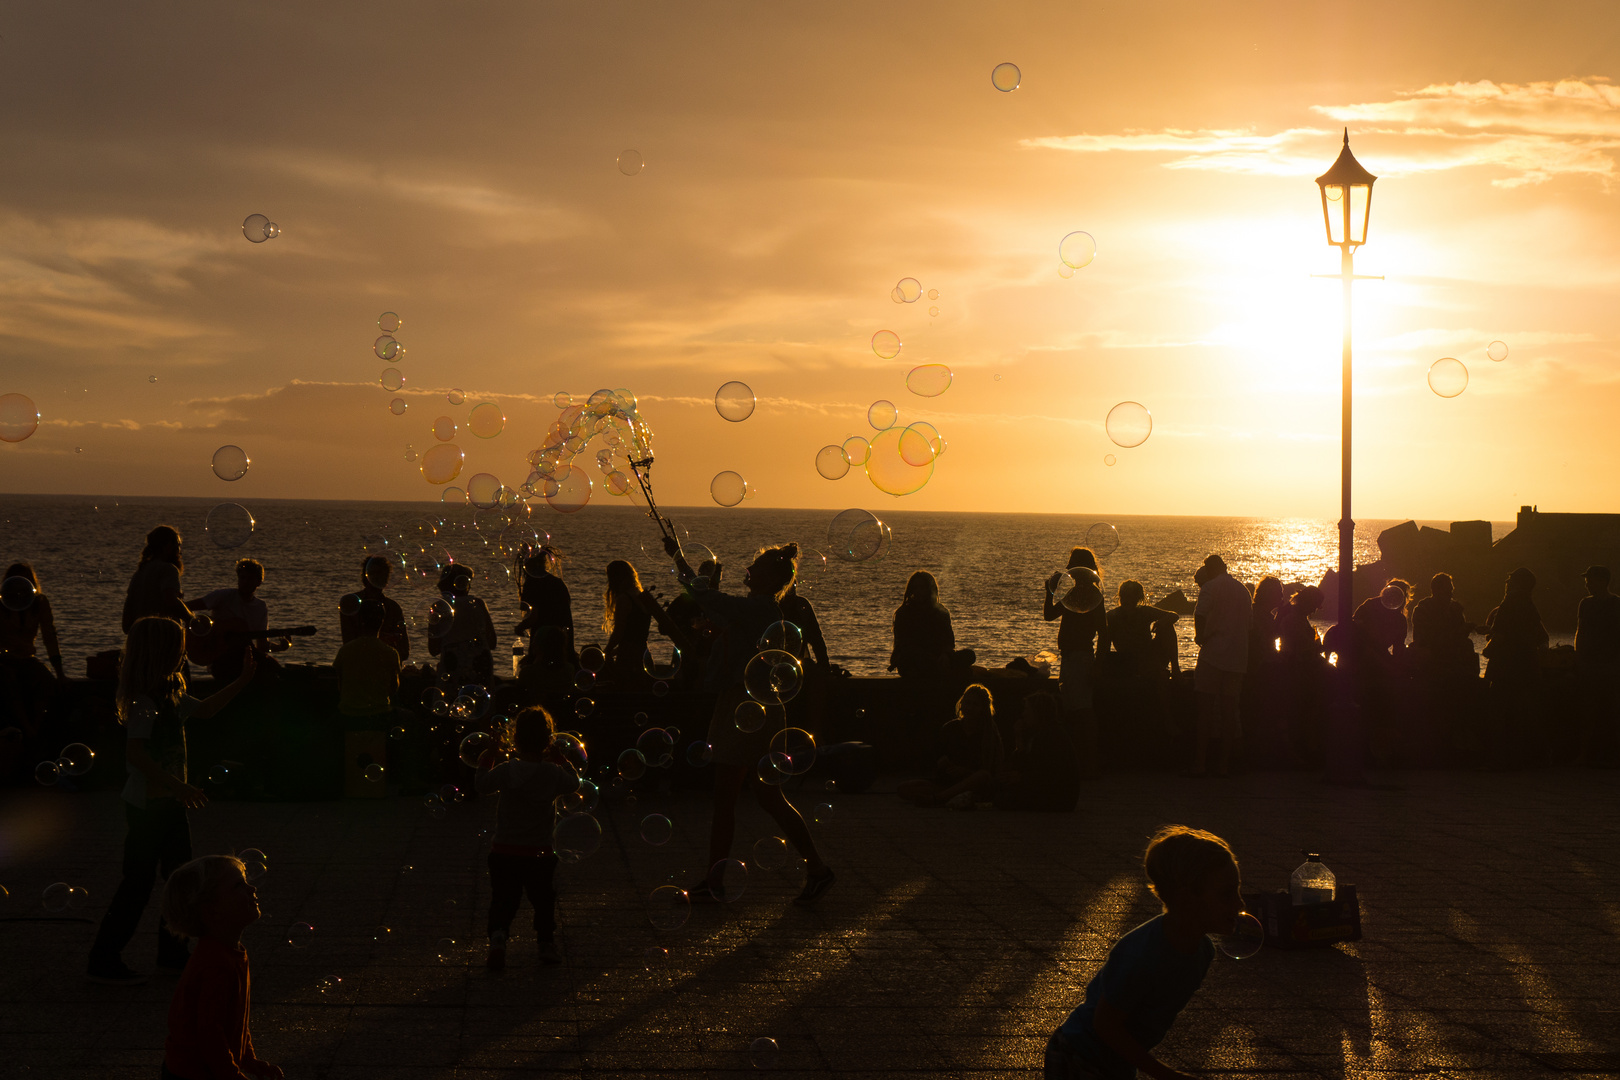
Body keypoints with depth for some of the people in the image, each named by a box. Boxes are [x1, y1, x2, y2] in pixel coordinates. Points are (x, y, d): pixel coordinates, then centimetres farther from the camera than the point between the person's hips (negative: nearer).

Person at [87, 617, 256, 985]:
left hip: (169, 803, 9)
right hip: (147, 805, -9)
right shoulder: (145, 702, -20)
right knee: (138, 884, -3)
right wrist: (177, 786, -32)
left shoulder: (170, 694, 9)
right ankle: (103, 960, 5)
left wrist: (242, 681, 20)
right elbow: (135, 752, -29)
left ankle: (172, 953, 25)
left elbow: (202, 709, 24)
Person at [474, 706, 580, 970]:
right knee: (544, 899, 18)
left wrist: (487, 759, 22)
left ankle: (498, 939, -17)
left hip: (504, 852, 0)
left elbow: (481, 784, 7)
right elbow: (574, 782, 13)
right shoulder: (554, 774, -8)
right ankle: (547, 944, 22)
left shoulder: (505, 771, -9)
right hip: (540, 854, 0)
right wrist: (560, 759, 23)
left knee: (503, 900, 4)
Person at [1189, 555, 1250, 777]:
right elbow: (1246, 625, 17)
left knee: (1205, 707, -1)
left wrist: (1200, 637, -2)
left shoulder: (1211, 587, -4)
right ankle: (1223, 763, 6)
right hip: (1238, 656, 5)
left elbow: (1199, 614, -18)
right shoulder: (1243, 589, 15)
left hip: (1213, 653, -5)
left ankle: (1200, 763, -4)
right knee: (1229, 710, 7)